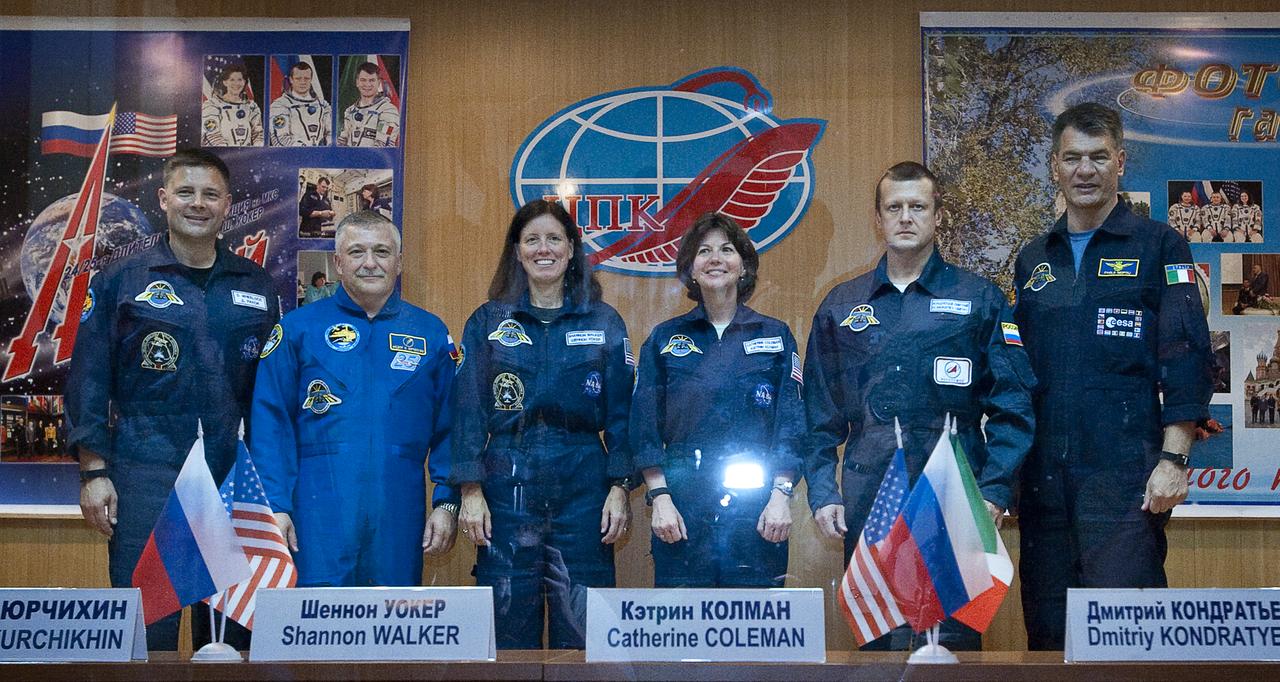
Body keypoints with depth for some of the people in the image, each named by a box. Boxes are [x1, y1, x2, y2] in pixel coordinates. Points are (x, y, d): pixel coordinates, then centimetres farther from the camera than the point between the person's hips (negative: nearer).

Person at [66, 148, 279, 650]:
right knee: (146, 622, -1)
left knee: (231, 625, 9)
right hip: (144, 476, -2)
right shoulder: (119, 282, 3)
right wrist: (93, 472, -5)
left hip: (235, 474, 3)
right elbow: (89, 380, 2)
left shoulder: (256, 287, 10)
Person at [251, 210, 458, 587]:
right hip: (320, 521, -2)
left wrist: (446, 503, 0)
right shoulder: (298, 329, 4)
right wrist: (275, 505, -8)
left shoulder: (431, 333, 9)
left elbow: (449, 427, 9)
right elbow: (270, 424, 0)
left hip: (399, 520, 2)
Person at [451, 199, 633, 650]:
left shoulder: (604, 322, 7)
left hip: (582, 491, 0)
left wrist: (619, 489, -3)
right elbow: (469, 409, 2)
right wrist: (471, 491, -6)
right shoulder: (488, 322, 7)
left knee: (580, 630, 3)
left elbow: (620, 412, 5)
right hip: (507, 491, 0)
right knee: (509, 632, 4)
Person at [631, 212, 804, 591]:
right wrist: (660, 498, -5)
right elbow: (646, 425, 4)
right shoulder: (665, 338, 8)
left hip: (756, 507, 0)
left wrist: (781, 496, -6)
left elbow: (791, 423, 3)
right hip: (683, 506, 0)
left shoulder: (776, 336, 7)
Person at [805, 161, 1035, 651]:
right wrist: (822, 493, 2)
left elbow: (1011, 407, 1)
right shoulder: (841, 307, 11)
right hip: (867, 497, 2)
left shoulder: (980, 300, 5)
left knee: (952, 635, 2)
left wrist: (995, 491, -8)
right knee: (874, 634, 8)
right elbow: (821, 414, 12)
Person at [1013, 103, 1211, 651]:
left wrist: (1173, 459, -12)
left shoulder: (1158, 246, 2)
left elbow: (1186, 359, -4)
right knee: (1046, 634, 9)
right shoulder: (1033, 260, 15)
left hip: (1125, 476, -4)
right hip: (1044, 476, 5)